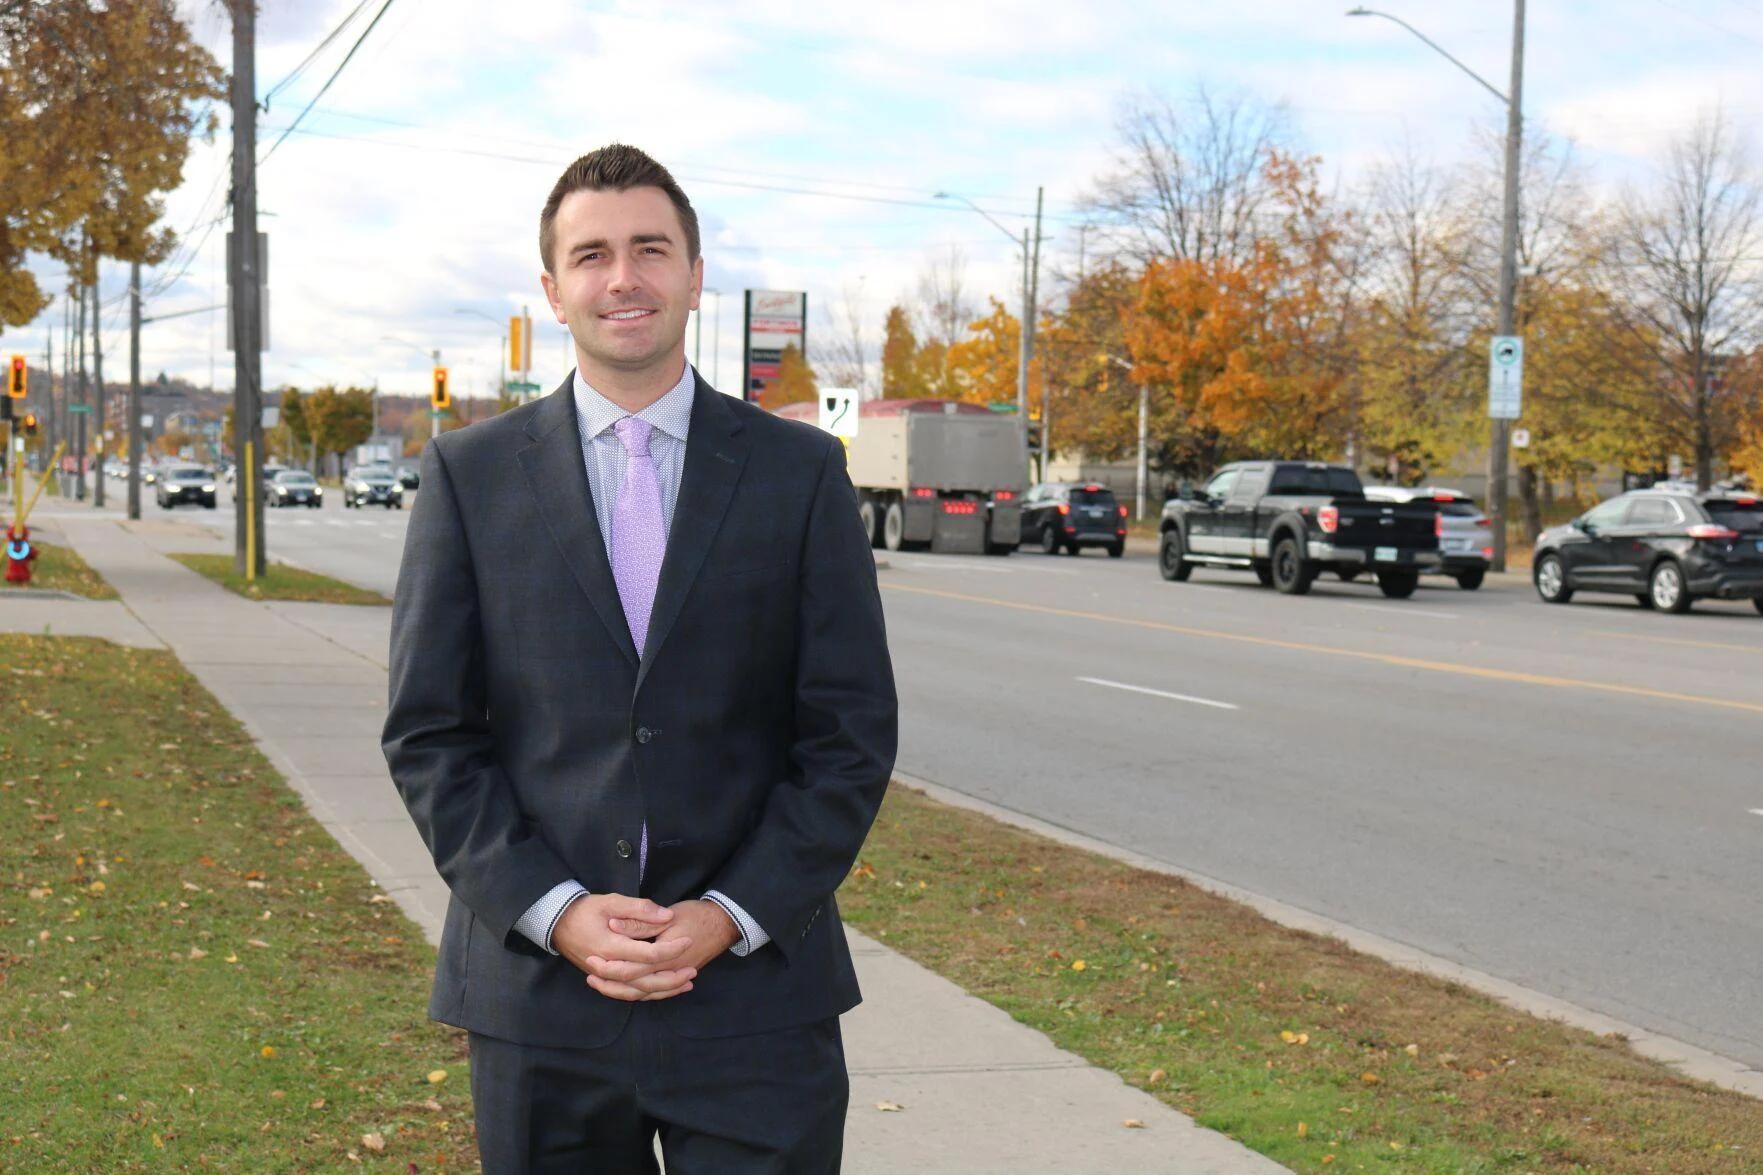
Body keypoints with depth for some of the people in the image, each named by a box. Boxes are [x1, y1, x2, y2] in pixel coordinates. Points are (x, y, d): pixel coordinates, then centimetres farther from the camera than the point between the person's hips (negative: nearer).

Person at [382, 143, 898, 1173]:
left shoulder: (802, 471, 2)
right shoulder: (471, 473, 5)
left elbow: (854, 733, 0)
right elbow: (428, 732, 2)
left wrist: (733, 917, -9)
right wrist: (554, 912, -9)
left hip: (754, 993, 0)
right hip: (539, 988, 1)